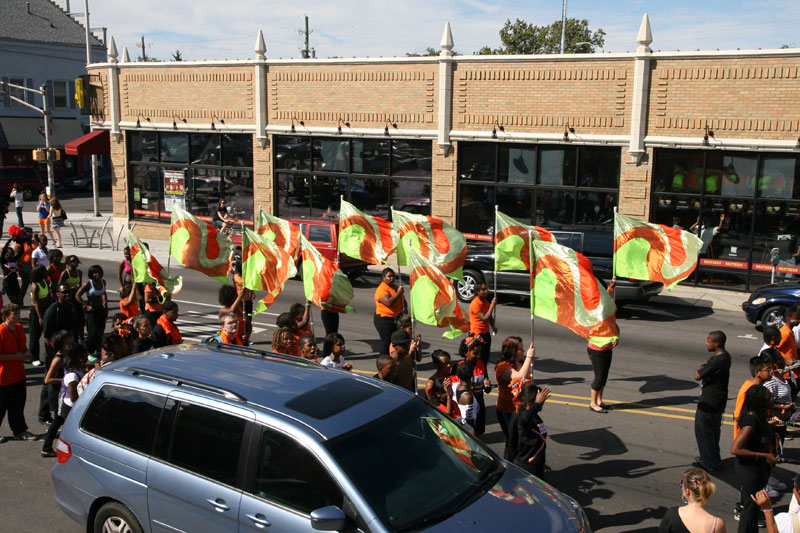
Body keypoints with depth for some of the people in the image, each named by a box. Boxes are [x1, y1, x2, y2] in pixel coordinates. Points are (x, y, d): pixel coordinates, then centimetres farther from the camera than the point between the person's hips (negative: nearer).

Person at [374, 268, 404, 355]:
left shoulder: (395, 286, 15)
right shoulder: (382, 289, -15)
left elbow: (403, 300, 27)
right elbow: (389, 302, -30)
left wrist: (405, 308, 7)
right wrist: (399, 293, -21)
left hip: (396, 319, 9)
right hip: (384, 320, -9)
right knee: (386, 342, -8)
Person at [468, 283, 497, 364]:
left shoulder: (486, 301, 7)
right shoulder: (475, 303, -20)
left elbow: (490, 316, 19)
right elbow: (484, 318, -26)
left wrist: (493, 327, 3)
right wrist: (492, 306, -24)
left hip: (486, 333, 9)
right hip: (477, 334, -8)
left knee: (486, 357, 14)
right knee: (480, 358, -5)